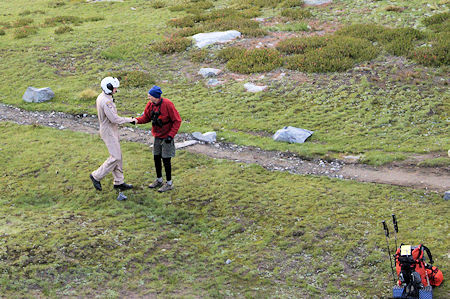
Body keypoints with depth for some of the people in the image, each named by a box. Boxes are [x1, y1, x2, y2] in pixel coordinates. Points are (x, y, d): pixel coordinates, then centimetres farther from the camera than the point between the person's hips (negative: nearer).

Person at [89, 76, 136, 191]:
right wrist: (129, 120, -15)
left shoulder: (102, 97, 8)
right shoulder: (106, 101, -25)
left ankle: (119, 182, 20)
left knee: (117, 156, 13)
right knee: (115, 157, -6)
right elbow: (114, 119, -26)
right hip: (108, 131, -10)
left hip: (112, 130, 10)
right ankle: (96, 176, 5)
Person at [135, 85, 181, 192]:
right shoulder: (150, 104, -3)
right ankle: (159, 180, 30)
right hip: (157, 136, 6)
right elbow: (146, 117, 9)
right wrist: (137, 120, -12)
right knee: (156, 158, 13)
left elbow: (177, 121, -17)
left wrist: (171, 135, -20)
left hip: (166, 137, -6)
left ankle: (169, 183, 12)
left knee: (166, 160, -1)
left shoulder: (167, 104, -22)